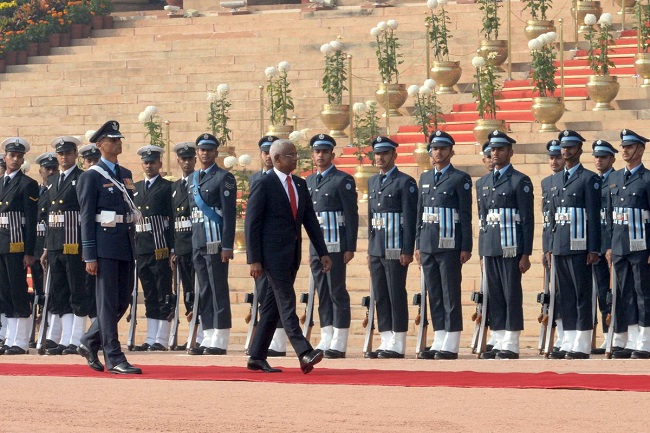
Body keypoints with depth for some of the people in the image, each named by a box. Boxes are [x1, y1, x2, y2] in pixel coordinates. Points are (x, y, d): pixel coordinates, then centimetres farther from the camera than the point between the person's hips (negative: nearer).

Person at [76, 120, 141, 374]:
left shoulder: (126, 175, 17)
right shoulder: (91, 177, -4)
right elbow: (86, 218, -8)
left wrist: (133, 248, 17)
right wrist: (90, 257, -13)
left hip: (126, 246, 7)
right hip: (105, 246, -7)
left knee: (122, 301, 8)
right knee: (108, 303, -5)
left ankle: (89, 342, 24)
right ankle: (114, 359, -3)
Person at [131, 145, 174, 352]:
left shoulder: (167, 188, -2)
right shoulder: (136, 188, 16)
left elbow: (173, 219, -7)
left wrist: (173, 249, -13)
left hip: (161, 249, -6)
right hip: (141, 249, 6)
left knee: (164, 295, -2)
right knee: (149, 296, 10)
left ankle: (161, 340, -1)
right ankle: (151, 338, 13)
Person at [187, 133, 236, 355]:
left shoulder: (224, 178, -5)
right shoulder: (193, 179, 17)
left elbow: (229, 214, -10)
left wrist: (227, 246, -16)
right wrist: (192, 244, 15)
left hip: (216, 244, -7)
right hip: (198, 245, 7)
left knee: (219, 292, -6)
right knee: (204, 293, 8)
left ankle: (220, 342, -5)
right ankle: (208, 339, 11)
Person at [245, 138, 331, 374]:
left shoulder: (300, 184, 14)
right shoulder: (263, 185, -7)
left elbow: (310, 220, 16)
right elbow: (252, 223, -9)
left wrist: (323, 252, 9)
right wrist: (254, 259, -14)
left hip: (292, 254, 7)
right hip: (273, 254, -7)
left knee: (274, 305, 9)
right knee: (286, 302, -13)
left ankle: (257, 357, 14)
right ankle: (304, 354, -24)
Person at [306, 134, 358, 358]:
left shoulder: (343, 180, -4)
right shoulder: (308, 182, 16)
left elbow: (352, 215, -7)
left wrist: (350, 247, -12)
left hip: (335, 247, -6)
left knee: (337, 292, -5)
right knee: (322, 294, 7)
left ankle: (339, 343, -4)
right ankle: (326, 340, 10)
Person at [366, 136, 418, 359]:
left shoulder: (405, 182, -5)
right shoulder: (372, 182, 17)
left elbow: (410, 218, -10)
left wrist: (407, 251, -15)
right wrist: (370, 249, 17)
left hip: (395, 249, -7)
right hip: (376, 249, 7)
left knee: (396, 295, -5)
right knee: (380, 296, 7)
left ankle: (398, 345, -2)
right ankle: (386, 341, 11)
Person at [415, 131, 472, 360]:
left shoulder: (460, 179, -2)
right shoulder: (425, 178, 15)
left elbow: (465, 215, -5)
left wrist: (466, 247, -10)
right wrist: (418, 244, 13)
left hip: (449, 246, -6)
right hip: (428, 245, 6)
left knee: (451, 295, -4)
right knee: (434, 295, 8)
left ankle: (451, 345, -2)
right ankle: (439, 342, 12)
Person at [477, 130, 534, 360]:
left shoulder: (520, 181, -3)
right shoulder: (484, 182, 16)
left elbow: (527, 220, -6)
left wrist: (526, 254, -11)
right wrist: (482, 251, 15)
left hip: (511, 246, -6)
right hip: (490, 247, 6)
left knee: (512, 295, -4)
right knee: (494, 296, 6)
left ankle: (511, 346, -2)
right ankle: (498, 343, 10)